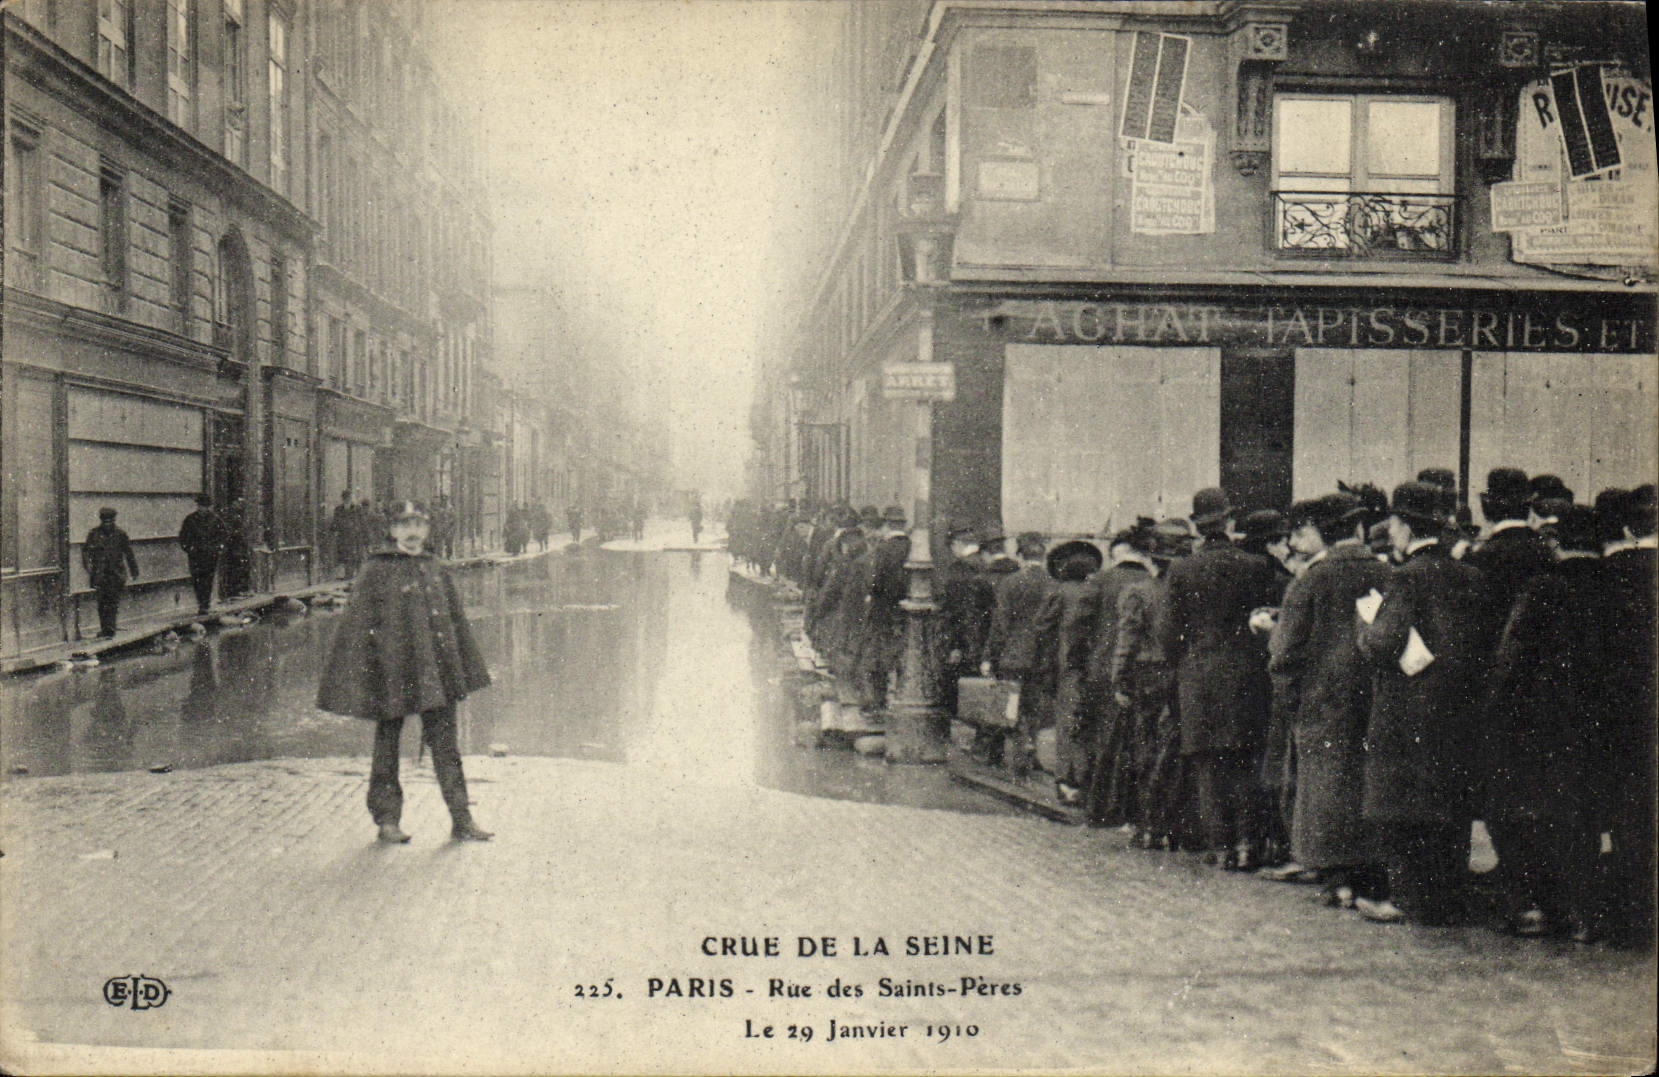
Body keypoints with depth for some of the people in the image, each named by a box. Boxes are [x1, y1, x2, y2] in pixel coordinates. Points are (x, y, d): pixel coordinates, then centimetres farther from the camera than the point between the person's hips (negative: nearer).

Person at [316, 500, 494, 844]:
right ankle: (387, 819, 18)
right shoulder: (376, 571, -3)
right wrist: (356, 680, -9)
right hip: (392, 668, -4)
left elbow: (457, 621, 18)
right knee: (387, 741, 6)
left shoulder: (436, 570, 11)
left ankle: (462, 820, 7)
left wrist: (466, 671, 18)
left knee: (445, 745, 4)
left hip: (437, 670, 4)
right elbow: (358, 625, -4)